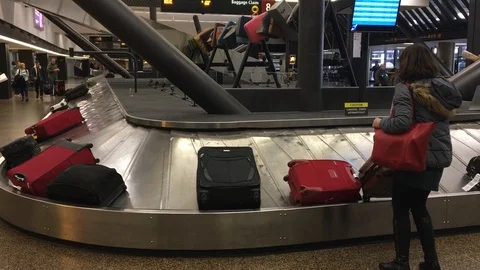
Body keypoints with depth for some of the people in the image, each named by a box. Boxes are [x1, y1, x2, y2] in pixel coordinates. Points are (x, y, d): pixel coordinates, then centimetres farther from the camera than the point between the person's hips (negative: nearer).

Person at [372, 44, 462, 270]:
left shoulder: (405, 89, -16)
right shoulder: (442, 85, 5)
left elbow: (402, 122, -28)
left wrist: (381, 123, -11)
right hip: (439, 156, 7)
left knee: (401, 209, 7)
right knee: (419, 206, 20)